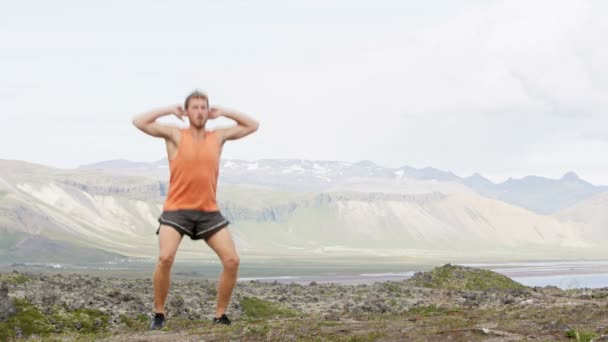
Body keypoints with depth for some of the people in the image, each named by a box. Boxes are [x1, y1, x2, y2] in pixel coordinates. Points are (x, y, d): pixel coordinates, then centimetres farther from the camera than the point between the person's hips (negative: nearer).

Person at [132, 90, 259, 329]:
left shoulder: (218, 136, 10)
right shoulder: (175, 135, 0)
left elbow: (252, 126, 18)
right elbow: (139, 122, -7)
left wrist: (223, 113, 11)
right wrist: (170, 111, 0)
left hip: (209, 212, 4)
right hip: (176, 210, -3)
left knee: (232, 260, -7)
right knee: (165, 258, -23)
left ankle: (220, 315, 7)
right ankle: (159, 315, -6)